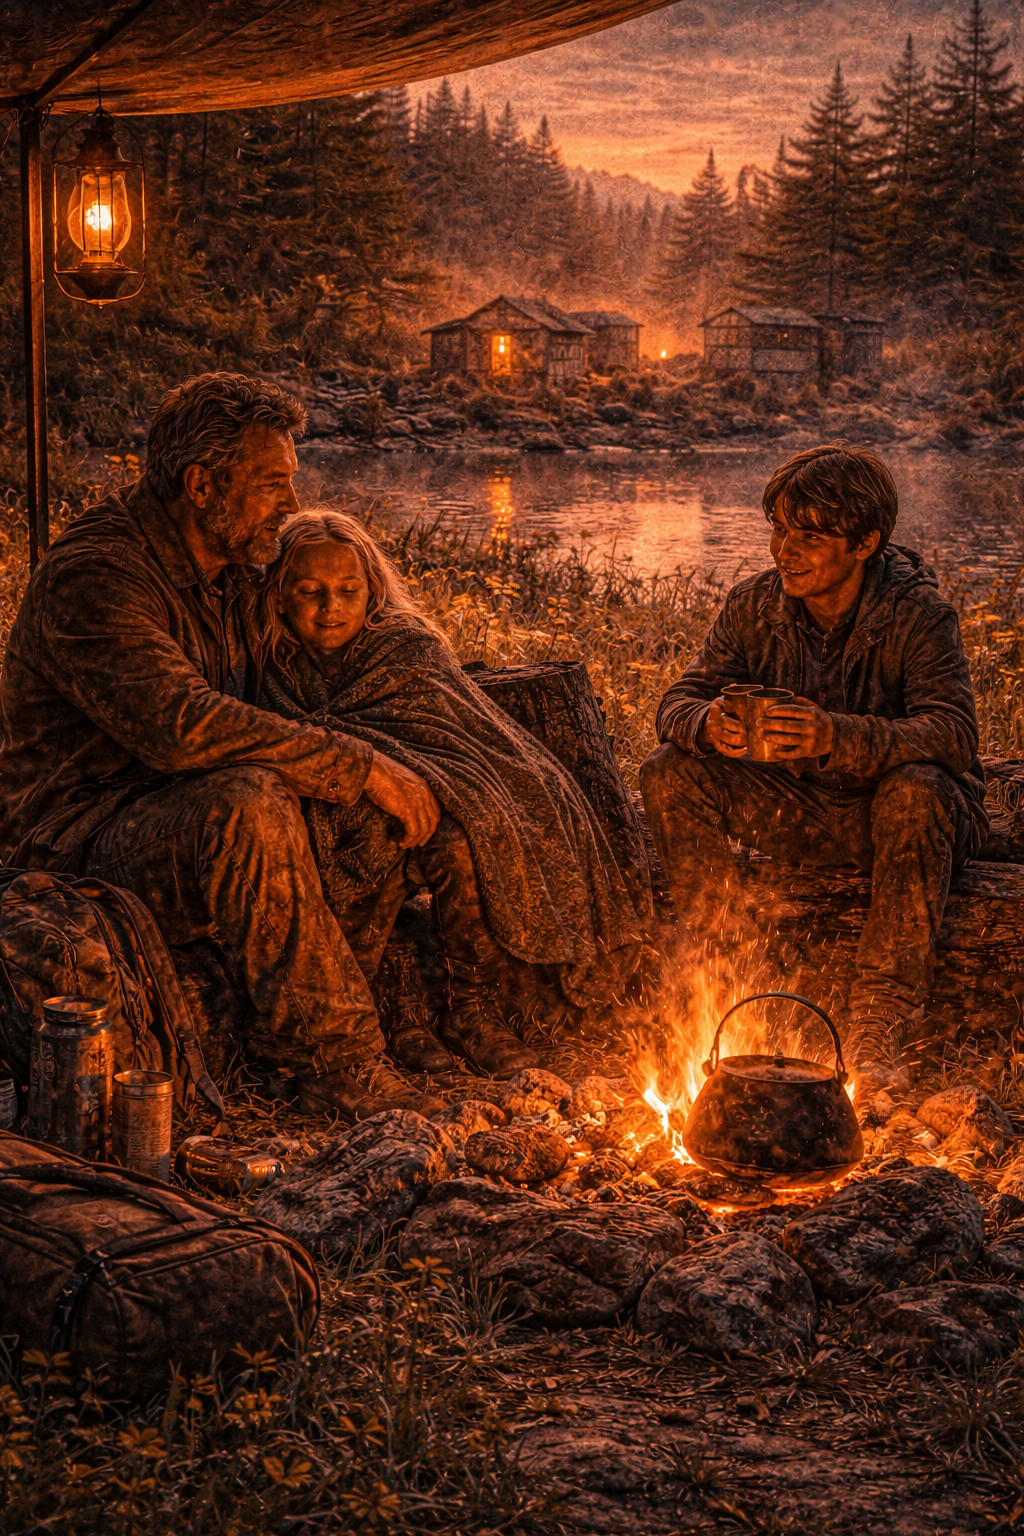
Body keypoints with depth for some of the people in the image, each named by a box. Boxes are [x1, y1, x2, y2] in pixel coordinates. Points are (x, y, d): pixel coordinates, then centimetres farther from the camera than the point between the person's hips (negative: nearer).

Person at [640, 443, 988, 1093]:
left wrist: (837, 736, -47)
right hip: (799, 810, 4)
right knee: (670, 772, -16)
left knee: (914, 793, -38)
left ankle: (879, 1029, -35)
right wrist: (708, 725, -33)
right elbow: (680, 701, -6)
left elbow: (954, 735, -30)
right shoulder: (755, 606, -6)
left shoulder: (918, 613, -19)